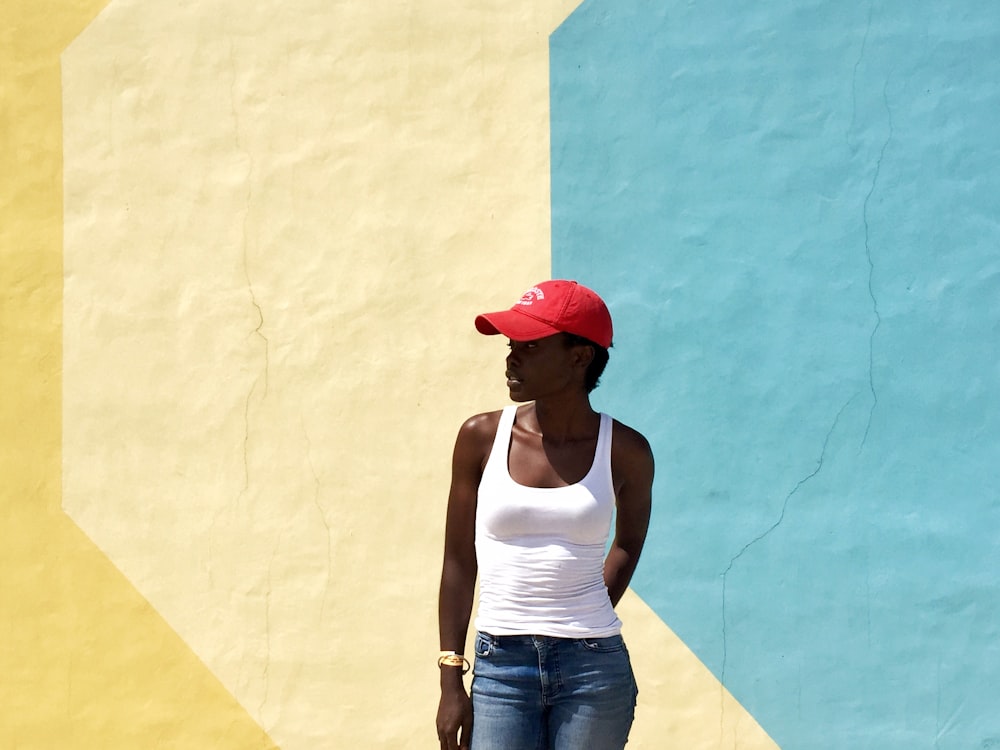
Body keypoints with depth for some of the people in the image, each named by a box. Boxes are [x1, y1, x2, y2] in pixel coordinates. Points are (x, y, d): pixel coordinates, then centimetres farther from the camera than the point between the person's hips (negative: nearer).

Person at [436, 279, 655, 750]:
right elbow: (459, 562, 5)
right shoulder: (482, 438, 0)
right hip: (500, 666, 1)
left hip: (592, 668, -1)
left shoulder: (625, 452, -1)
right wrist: (450, 681, 3)